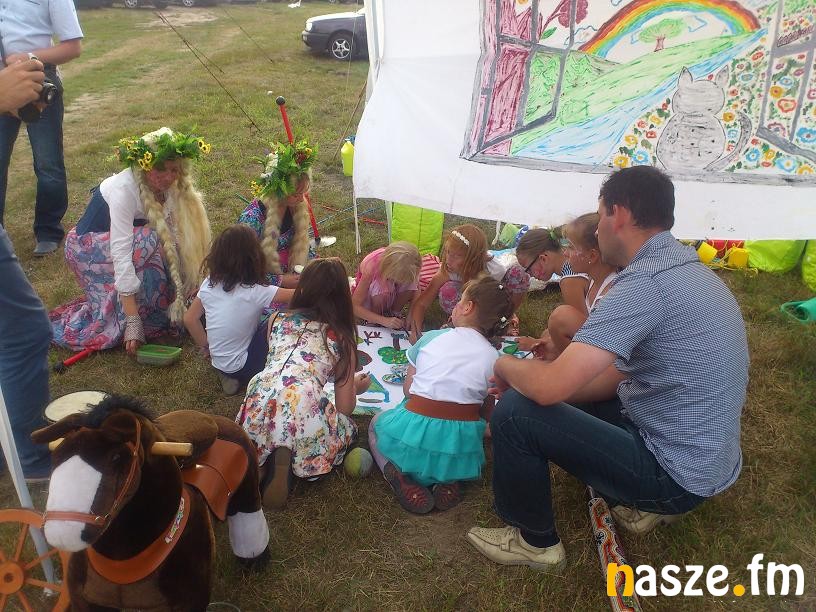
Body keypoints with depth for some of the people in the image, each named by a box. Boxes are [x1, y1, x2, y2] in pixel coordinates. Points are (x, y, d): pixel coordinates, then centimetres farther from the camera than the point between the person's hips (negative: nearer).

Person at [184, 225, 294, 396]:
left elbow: (190, 319, 2)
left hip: (218, 363, 6)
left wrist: (205, 346, 13)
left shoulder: (209, 284, -7)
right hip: (241, 368, -6)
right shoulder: (256, 292, -22)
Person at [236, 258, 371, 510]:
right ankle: (288, 459, 0)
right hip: (303, 404, -4)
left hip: (259, 404, 4)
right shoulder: (342, 338, 16)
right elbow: (345, 408, 17)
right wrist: (355, 386, 41)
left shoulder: (276, 319, 23)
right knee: (348, 428, 28)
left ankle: (262, 456, 6)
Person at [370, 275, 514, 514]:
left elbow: (408, 389, 5)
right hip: (460, 453, 1)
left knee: (377, 423, 32)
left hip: (413, 436, -1)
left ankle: (400, 478, 3)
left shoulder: (431, 338, 1)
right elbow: (487, 412, 6)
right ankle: (448, 479, 9)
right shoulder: (493, 357, 1)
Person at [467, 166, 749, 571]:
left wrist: (506, 366, -6)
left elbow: (550, 386, -29)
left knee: (515, 412, -13)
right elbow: (621, 374, 11)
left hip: (677, 473, -9)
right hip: (705, 459, 10)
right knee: (570, 395, 22)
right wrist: (524, 376, 6)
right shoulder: (684, 267, 6)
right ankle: (642, 503, 21)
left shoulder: (646, 280, -26)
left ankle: (535, 541, 9)